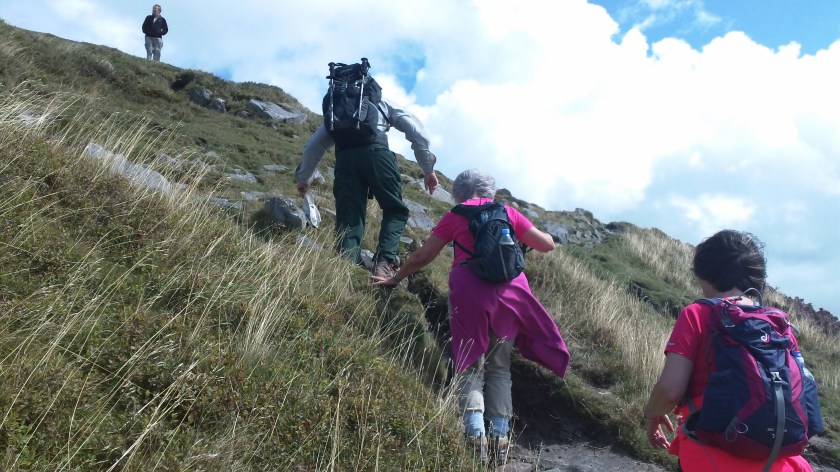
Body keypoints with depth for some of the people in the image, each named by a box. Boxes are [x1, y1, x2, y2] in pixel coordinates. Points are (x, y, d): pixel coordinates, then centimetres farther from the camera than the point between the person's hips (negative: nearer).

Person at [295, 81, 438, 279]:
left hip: (345, 157, 2)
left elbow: (313, 145, 35)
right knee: (396, 210, 12)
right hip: (376, 151, -2)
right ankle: (384, 263, -9)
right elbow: (415, 129, 18)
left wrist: (304, 178, 46)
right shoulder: (382, 103, 32)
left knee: (348, 220, 4)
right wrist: (428, 168, 18)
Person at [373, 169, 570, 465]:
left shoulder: (457, 215, 12)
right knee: (499, 367, 13)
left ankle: (476, 437, -6)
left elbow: (422, 256, 13)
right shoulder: (508, 212, 17)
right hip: (510, 290, 3)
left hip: (471, 290, -2)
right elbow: (547, 245, 17)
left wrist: (395, 279, 27)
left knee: (470, 365, 6)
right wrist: (523, 237, 38)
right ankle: (500, 439, 8)